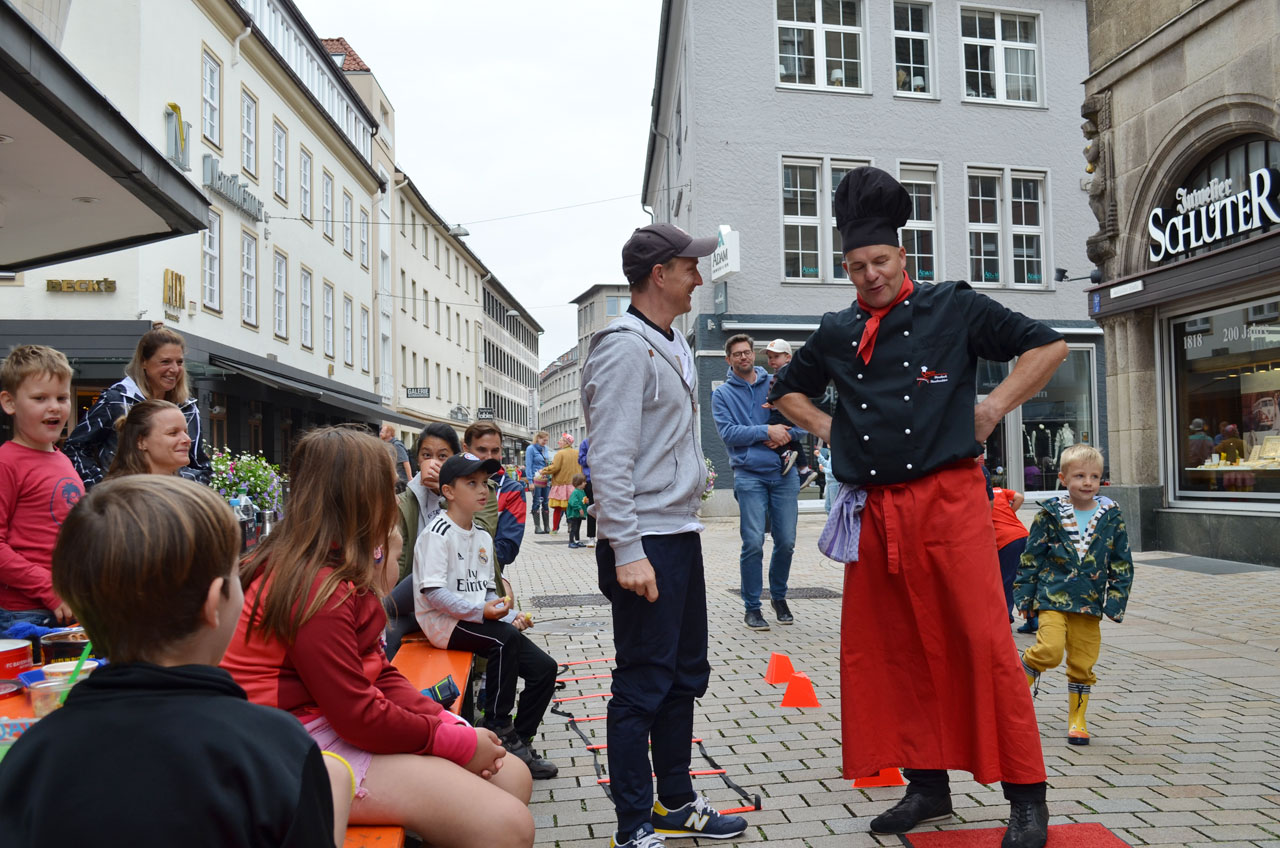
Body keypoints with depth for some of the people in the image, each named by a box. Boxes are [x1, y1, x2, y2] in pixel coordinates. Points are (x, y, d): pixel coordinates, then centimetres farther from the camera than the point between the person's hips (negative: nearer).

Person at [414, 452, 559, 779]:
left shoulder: (483, 537, 15)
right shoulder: (438, 534, -11)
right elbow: (432, 592, -20)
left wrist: (510, 614, -1)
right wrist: (481, 611, -25)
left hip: (479, 617, 8)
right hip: (444, 621, -8)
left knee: (544, 667, -5)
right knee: (504, 638, -34)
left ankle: (521, 741, 8)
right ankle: (499, 730, -19)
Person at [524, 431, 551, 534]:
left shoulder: (545, 448, 13)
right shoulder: (531, 449, -5)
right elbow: (528, 466, -8)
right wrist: (530, 481, -14)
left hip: (545, 479, 6)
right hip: (536, 479, -6)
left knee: (546, 503, 6)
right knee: (536, 503, -2)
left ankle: (547, 526, 11)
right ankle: (537, 527, 2)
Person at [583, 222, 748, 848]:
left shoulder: (674, 346, 16)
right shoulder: (624, 347, -14)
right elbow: (610, 459, -21)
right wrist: (627, 552, -25)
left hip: (682, 532, 10)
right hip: (645, 542, -10)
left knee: (685, 674, 17)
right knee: (643, 684, -2)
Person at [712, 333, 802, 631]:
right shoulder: (722, 394, 5)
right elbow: (727, 432, -7)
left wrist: (785, 434, -13)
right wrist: (766, 431, -15)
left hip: (784, 473, 2)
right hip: (749, 475, -2)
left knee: (786, 541, 4)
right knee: (753, 543, -8)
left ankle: (779, 596, 27)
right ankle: (752, 607, 7)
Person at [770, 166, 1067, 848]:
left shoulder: (953, 308, 3)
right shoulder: (835, 334, 13)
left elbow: (1047, 345, 6)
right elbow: (786, 390, 28)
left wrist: (994, 408, -1)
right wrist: (823, 426, 11)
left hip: (948, 499, -4)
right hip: (872, 511, 4)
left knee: (985, 642, -6)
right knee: (894, 650, 9)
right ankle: (928, 784, 25)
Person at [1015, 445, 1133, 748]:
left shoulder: (1111, 516, 4)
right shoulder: (1050, 513, -2)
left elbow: (1121, 563, 10)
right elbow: (1031, 556, 2)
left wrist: (1116, 600, 2)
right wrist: (1024, 596, 1)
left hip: (1090, 601, 3)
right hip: (1053, 597, -3)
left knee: (1083, 663, 8)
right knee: (1050, 650, -19)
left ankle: (1077, 719, 23)